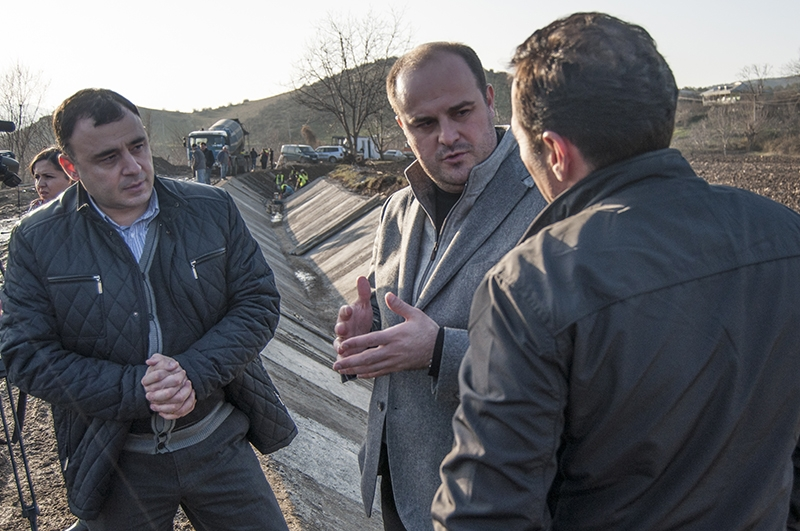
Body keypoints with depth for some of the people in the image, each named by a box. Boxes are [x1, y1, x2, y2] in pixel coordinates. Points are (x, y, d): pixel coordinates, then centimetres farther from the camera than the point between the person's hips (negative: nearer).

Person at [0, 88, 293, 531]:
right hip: (115, 465, -1)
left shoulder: (212, 209, -3)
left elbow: (259, 302, -4)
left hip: (217, 444, 2)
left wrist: (193, 373, -19)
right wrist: (137, 389, -21)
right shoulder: (37, 240, -6)